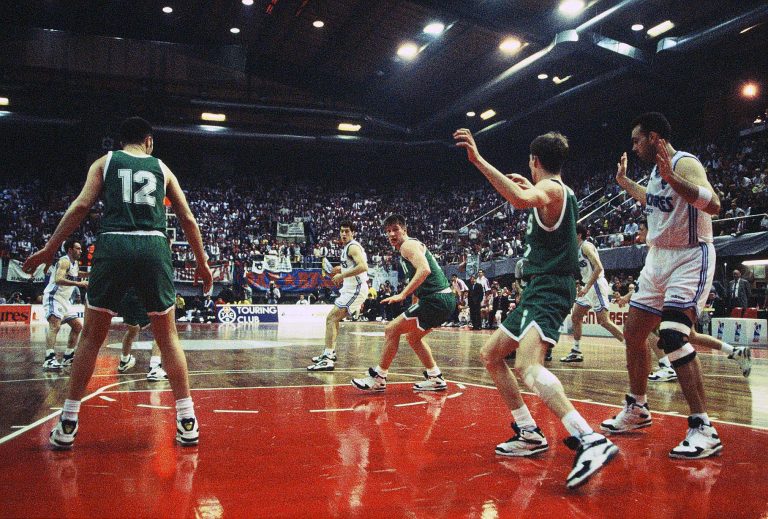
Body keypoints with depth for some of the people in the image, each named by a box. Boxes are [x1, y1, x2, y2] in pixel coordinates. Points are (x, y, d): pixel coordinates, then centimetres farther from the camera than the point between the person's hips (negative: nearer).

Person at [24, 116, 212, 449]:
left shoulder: (105, 162, 17)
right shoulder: (162, 168, 19)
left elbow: (81, 205, 4)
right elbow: (187, 218, 15)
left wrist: (49, 249, 7)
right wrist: (202, 263, 22)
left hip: (113, 246, 0)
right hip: (154, 248, 1)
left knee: (91, 337, 11)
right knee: (168, 337, 9)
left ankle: (67, 424, 13)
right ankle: (187, 422, 8)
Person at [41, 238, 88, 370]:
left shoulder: (75, 263, 13)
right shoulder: (64, 261, -15)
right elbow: (58, 279, -32)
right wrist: (79, 283, -37)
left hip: (64, 299, 10)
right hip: (53, 297, -10)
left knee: (78, 326, 11)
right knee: (55, 325, -28)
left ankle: (68, 357, 17)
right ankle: (49, 359, -34)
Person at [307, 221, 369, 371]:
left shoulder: (353, 247, -13)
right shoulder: (348, 247, 17)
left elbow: (363, 267, -28)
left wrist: (342, 275, -24)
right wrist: (342, 269, 16)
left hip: (355, 289, -11)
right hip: (351, 289, 11)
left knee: (331, 318, -15)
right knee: (334, 318, 20)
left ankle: (327, 360, -20)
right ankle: (330, 352, 31)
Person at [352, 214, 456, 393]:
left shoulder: (408, 245, -7)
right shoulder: (413, 246, 24)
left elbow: (424, 269, -25)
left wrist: (402, 295, -27)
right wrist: (414, 304, 32)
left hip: (436, 299, -10)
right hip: (445, 299, 10)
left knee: (391, 330, -5)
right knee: (412, 336, 25)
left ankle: (378, 378, 2)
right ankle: (435, 378, 23)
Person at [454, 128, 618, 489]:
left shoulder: (550, 187, -9)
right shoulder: (561, 191, 19)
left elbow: (521, 200, -34)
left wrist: (478, 160, -33)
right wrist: (530, 187, 48)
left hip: (549, 287, -10)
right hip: (540, 288, 10)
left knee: (527, 365, -32)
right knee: (490, 355, 15)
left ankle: (590, 440, -42)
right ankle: (529, 434, 16)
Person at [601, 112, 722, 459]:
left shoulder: (685, 164, -16)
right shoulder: (656, 170, 10)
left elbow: (713, 205, -33)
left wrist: (672, 178, -41)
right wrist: (624, 182, 35)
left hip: (690, 260, -9)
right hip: (659, 259, 9)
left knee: (672, 336, -23)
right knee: (633, 333, 10)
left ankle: (704, 430, -17)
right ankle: (637, 410, 27)